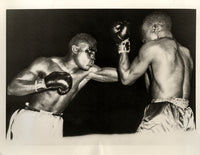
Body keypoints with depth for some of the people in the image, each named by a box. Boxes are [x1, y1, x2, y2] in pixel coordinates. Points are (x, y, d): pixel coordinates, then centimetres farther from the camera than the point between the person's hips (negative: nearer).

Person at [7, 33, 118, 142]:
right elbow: (11, 88, -15)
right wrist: (45, 83, -26)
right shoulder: (45, 64, -10)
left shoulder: (88, 72, -2)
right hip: (29, 122, -3)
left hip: (55, 126, 4)